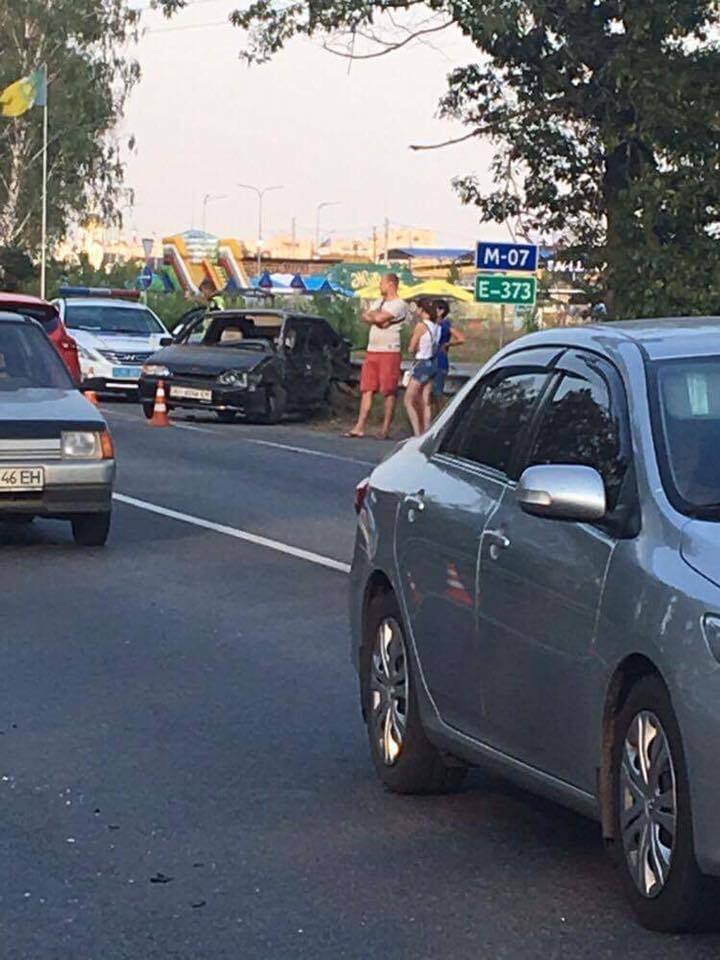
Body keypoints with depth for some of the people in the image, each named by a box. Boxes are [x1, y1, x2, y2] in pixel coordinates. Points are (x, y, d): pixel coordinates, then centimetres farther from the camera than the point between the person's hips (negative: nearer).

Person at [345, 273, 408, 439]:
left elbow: (379, 317, -19)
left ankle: (385, 429, -1)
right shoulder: (378, 302, 20)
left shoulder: (399, 305, -7)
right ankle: (360, 427, 0)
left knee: (389, 392, -3)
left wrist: (372, 314, 2)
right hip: (372, 351, 7)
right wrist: (376, 319, -9)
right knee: (367, 390, 2)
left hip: (390, 352, -7)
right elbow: (364, 318, 9)